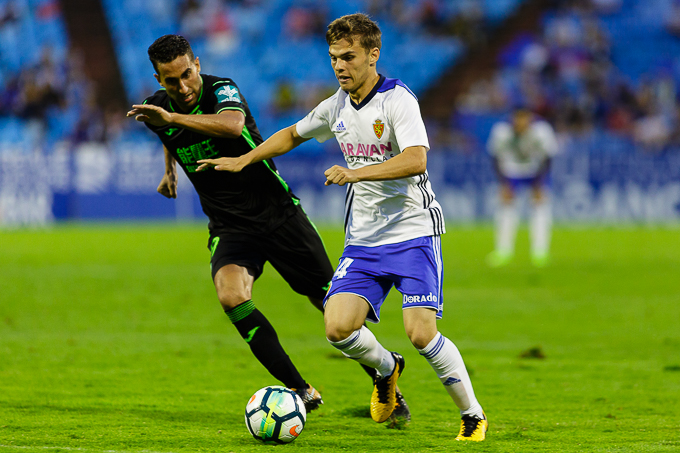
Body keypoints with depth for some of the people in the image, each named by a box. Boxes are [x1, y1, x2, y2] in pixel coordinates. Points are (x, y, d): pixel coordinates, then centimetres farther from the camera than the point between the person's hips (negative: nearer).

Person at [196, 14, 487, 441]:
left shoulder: (397, 99, -14)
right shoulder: (337, 107, 8)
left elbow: (416, 160, -29)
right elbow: (293, 134, 29)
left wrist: (355, 173, -38)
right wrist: (242, 161, 25)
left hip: (413, 232, -6)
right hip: (364, 239, 6)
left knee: (421, 332, -18)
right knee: (338, 327, -12)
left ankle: (473, 415, 2)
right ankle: (387, 369, 21)